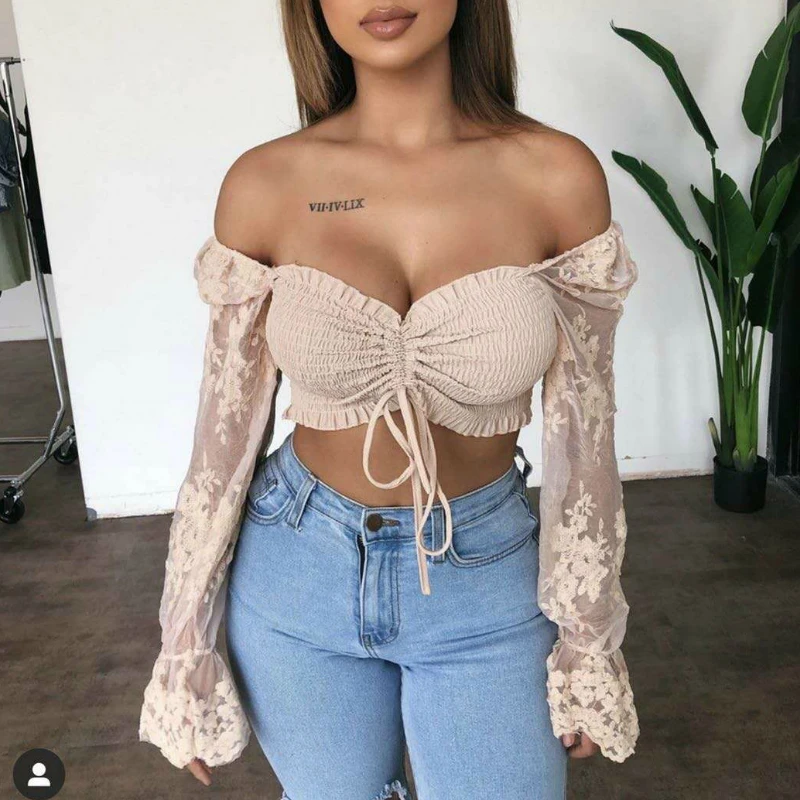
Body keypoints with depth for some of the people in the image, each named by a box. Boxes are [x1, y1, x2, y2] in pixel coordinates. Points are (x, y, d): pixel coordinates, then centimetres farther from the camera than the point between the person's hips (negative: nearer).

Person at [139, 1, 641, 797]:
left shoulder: (557, 175, -12)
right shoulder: (264, 185, -10)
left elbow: (581, 433, -5)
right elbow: (225, 431, -4)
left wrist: (586, 641, 1)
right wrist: (185, 643, 1)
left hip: (486, 578, 0)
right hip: (298, 576, 1)